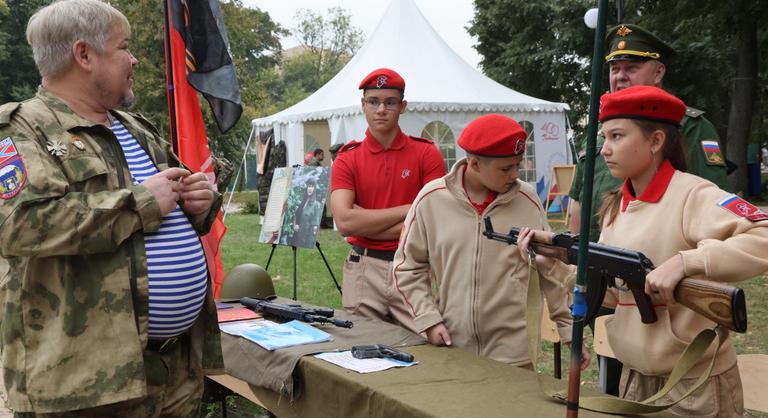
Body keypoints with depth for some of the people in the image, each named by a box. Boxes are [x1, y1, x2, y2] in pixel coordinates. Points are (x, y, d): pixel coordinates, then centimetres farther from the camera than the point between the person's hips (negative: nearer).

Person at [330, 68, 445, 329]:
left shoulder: (426, 154, 0)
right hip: (364, 270, 1)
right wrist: (408, 210, -10)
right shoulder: (347, 159, 3)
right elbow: (344, 221, -10)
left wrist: (366, 222, -9)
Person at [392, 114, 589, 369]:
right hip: (450, 346, 0)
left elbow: (553, 270, 5)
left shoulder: (527, 200, -2)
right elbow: (408, 266, 5)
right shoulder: (432, 198, -3)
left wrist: (570, 331, 6)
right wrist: (429, 319, -4)